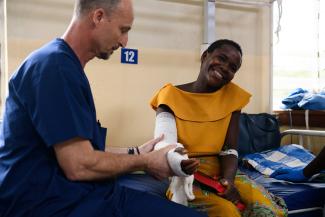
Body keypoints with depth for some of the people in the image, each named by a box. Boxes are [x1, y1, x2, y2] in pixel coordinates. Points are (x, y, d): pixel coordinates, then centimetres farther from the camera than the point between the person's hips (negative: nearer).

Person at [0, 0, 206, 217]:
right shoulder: (54, 65, -17)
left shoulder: (67, 65, 15)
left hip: (81, 193, 9)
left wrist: (135, 153, 12)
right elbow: (79, 165, -20)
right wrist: (145, 162, -5)